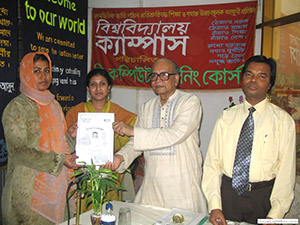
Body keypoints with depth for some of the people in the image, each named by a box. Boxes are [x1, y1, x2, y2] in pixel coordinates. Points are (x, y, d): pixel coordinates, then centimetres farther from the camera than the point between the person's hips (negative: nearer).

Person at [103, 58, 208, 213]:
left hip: (182, 184, -4)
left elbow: (176, 135, -20)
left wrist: (132, 131, -19)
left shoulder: (190, 102, -5)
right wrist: (121, 156, -10)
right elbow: (135, 142, 11)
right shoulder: (146, 108, 12)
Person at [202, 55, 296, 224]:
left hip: (263, 197, -1)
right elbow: (212, 161, 0)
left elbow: (286, 170, -6)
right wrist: (215, 206, -8)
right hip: (227, 193, 2)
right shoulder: (226, 117, 3)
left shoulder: (283, 120, -3)